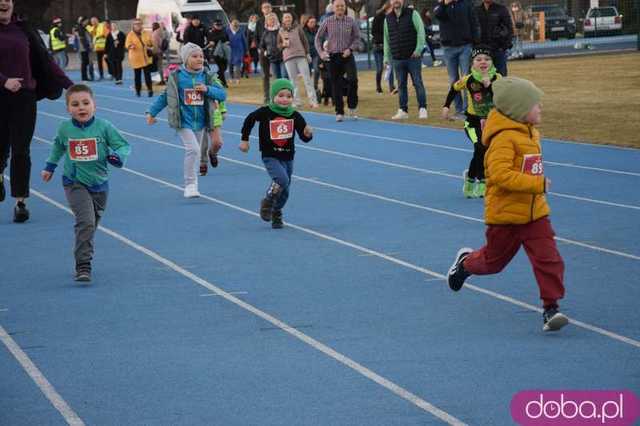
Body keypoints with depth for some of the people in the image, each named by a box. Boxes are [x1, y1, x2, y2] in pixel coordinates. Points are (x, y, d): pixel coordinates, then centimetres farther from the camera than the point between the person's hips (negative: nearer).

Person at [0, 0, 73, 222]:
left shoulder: (23, 29, 5)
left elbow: (44, 59, 7)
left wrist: (68, 84, 5)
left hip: (24, 97, 1)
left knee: (21, 151, -2)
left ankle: (21, 202, 3)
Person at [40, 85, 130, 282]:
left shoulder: (104, 127, -10)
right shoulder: (65, 128, -4)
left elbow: (124, 145, -4)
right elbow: (58, 146, 19)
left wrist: (118, 156, -25)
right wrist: (50, 166, 26)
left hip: (99, 183, 2)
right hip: (75, 183, -2)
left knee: (91, 225, 13)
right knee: (85, 221, -19)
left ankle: (83, 256, 34)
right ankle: (83, 266, -19)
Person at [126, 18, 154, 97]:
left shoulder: (145, 34, 9)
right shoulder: (130, 35, -3)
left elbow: (151, 42, 19)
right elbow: (127, 44, -12)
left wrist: (150, 45, -2)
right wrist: (131, 46, -33)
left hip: (146, 58, 2)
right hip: (136, 58, -2)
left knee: (147, 74, -2)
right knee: (137, 75, 3)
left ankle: (150, 89, 2)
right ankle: (138, 90, 13)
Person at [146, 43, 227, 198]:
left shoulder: (208, 76, 1)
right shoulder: (176, 77, -5)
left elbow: (222, 94, -3)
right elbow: (165, 96, 7)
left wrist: (207, 89, -19)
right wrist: (152, 113, 9)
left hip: (200, 122, 4)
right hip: (183, 122, -4)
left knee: (194, 151, 15)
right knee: (193, 149, -18)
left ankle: (192, 183, 32)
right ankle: (190, 184, -10)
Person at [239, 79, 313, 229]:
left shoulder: (295, 116, -5)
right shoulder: (265, 112, -11)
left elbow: (304, 137, -4)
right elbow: (249, 120, 5)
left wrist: (308, 134, -27)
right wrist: (244, 140, 8)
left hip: (288, 157, 4)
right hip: (270, 156, -4)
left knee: (285, 190, 11)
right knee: (282, 180, -25)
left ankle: (276, 214, 35)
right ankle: (267, 203, 0)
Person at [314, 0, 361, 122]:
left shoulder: (351, 21, 1)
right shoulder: (327, 22, 1)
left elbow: (357, 38, 5)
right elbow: (318, 38, 8)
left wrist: (350, 49, -10)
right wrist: (321, 52, -5)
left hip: (347, 56, 0)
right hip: (333, 56, 0)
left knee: (353, 79, -19)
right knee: (336, 85, 3)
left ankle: (352, 108, -2)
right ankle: (339, 112, 13)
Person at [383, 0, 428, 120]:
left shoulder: (412, 14, -1)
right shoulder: (388, 19, 11)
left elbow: (421, 31, -6)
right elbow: (386, 39, 15)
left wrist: (419, 49, -14)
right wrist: (386, 56, 11)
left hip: (413, 57, -4)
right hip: (397, 59, 4)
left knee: (418, 83, -3)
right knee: (401, 85, 7)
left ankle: (422, 109, 2)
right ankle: (403, 110, 11)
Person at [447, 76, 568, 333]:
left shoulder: (531, 134, 8)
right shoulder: (504, 138, -22)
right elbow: (500, 174, -32)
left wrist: (538, 184, 11)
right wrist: (537, 184, -30)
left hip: (535, 212, 7)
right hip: (505, 215, -7)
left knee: (548, 259, -6)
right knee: (494, 260, 14)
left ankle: (551, 308, -1)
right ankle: (465, 262, 45)